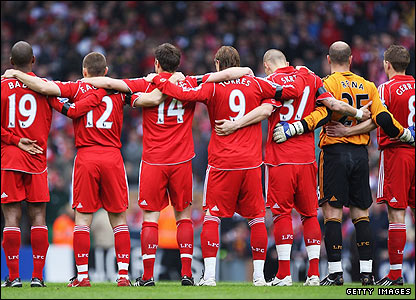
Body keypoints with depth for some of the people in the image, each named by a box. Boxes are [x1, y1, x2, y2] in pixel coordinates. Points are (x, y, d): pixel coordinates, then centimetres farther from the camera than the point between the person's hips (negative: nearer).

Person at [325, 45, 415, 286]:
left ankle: (396, 272, -8)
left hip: (395, 152, -6)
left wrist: (346, 131, -15)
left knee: (396, 213, -6)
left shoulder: (387, 88, -8)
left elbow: (377, 121, -15)